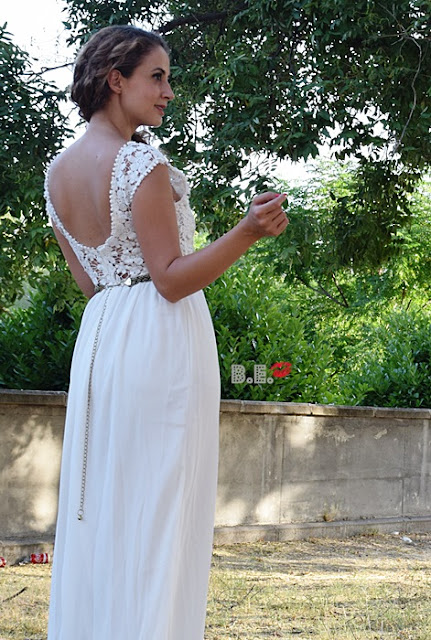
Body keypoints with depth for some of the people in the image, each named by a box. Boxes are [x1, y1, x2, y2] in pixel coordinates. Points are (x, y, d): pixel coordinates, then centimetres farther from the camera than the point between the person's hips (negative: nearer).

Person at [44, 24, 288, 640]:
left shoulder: (57, 171, 10)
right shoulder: (143, 162, -14)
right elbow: (172, 278, -17)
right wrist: (250, 231, -23)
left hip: (97, 336, 8)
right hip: (161, 341, -8)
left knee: (98, 511, 12)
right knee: (159, 510, -3)